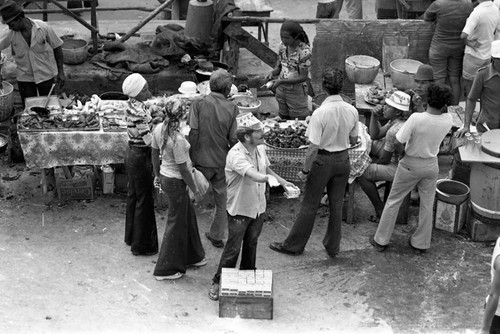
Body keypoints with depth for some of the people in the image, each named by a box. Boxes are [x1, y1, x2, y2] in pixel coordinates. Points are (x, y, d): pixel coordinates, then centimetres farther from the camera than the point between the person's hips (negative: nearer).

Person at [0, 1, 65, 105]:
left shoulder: (43, 28, -15)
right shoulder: (10, 34, -10)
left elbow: (57, 48, -5)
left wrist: (61, 72, -4)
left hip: (46, 76, -2)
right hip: (24, 79, 2)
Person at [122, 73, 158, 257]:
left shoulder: (132, 105, 4)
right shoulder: (138, 111, -24)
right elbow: (148, 139, -23)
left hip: (133, 154, 10)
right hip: (141, 157, -10)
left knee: (133, 196, 21)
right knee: (144, 200, 2)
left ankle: (131, 236, 36)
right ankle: (141, 245, 12)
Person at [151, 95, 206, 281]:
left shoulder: (159, 129, -5)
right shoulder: (178, 140, -29)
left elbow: (154, 154, 9)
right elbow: (183, 169, -22)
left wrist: (157, 175, 24)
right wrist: (195, 189, -9)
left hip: (165, 176, 9)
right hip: (176, 182, -9)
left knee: (188, 215, 23)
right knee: (176, 224, 6)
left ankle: (192, 257, 39)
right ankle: (165, 269, 17)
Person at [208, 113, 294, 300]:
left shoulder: (260, 148, -3)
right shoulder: (236, 155, -29)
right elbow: (252, 174, -46)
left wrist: (283, 182, 10)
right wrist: (268, 178, -64)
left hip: (258, 207, 7)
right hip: (239, 209, -7)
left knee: (251, 244, 21)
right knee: (233, 248, 2)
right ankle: (218, 283, 18)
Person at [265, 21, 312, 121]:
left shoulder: (304, 51, -20)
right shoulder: (282, 46, -1)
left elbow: (303, 77, -19)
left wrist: (281, 81, -26)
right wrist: (272, 73, -14)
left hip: (296, 92, -6)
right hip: (281, 89, 6)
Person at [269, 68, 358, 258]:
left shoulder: (320, 113, -22)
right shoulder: (352, 111, -7)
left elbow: (314, 147, -21)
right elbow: (354, 140, 6)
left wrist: (305, 170, -12)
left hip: (323, 160, -5)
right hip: (343, 159, 5)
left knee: (309, 205, 7)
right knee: (336, 204, 16)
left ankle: (294, 245, 19)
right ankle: (333, 247, 27)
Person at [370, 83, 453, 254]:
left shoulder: (416, 118, -28)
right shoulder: (447, 120, -15)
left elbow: (399, 142, -21)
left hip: (411, 164, -3)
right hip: (431, 165, 3)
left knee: (393, 201, 13)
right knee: (427, 205, 18)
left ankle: (381, 240, 22)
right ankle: (421, 243, 30)